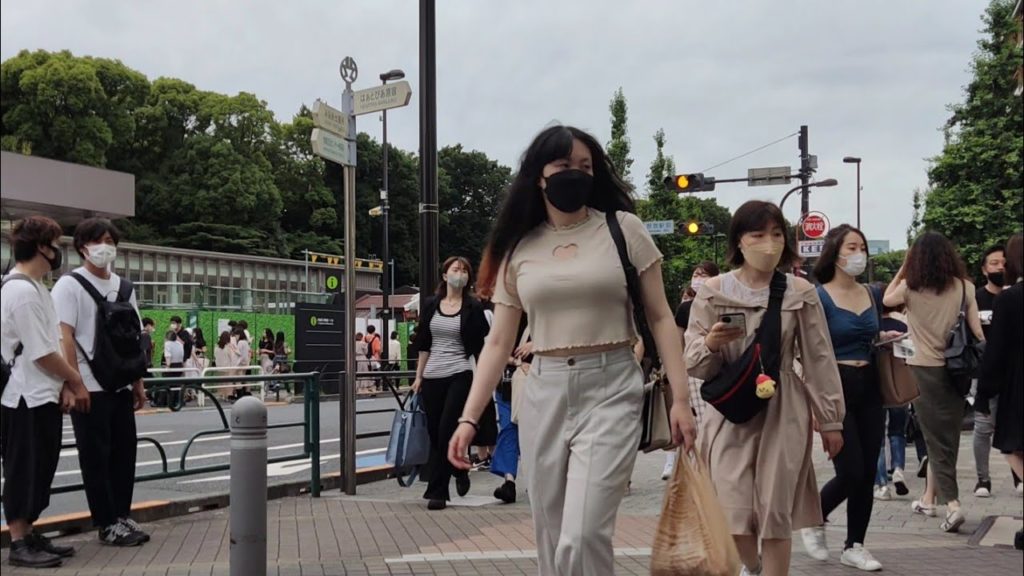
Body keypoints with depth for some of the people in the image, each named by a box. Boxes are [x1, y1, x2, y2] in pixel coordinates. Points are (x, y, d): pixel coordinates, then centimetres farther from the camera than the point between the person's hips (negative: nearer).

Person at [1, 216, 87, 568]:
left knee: (39, 470, 14)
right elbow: (42, 353, -19)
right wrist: (77, 382, -7)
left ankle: (29, 535, 22)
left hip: (43, 396, 9)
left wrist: (66, 385, 5)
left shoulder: (35, 287, 14)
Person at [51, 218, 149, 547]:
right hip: (90, 388, -6)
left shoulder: (124, 288, 11)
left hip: (120, 386, 6)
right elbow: (65, 337, -12)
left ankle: (122, 516, 20)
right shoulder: (70, 285, -6)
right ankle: (107, 524, 8)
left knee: (124, 451, 9)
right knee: (96, 457, 1)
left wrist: (138, 384, 11)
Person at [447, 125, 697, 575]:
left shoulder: (624, 230, 1)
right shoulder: (518, 249, 9)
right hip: (544, 395, 4)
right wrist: (469, 418, 2)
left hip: (611, 390, -3)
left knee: (581, 538, -16)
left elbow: (660, 317, 3)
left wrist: (680, 396, -5)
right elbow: (499, 343, 9)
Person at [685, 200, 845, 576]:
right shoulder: (713, 292, -1)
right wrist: (711, 345, -21)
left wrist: (830, 419, 6)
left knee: (777, 513, 1)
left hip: (784, 411, 0)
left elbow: (819, 360, 5)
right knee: (734, 514, -3)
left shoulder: (801, 293, 0)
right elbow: (693, 364, 1)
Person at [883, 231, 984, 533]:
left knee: (936, 437, 1)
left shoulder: (910, 287, -4)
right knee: (947, 436, 14)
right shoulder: (964, 287, 1)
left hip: (923, 369, -2)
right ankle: (930, 498, 27)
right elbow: (977, 332, 0)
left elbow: (886, 299, 17)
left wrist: (902, 269, 15)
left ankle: (952, 503, -13)